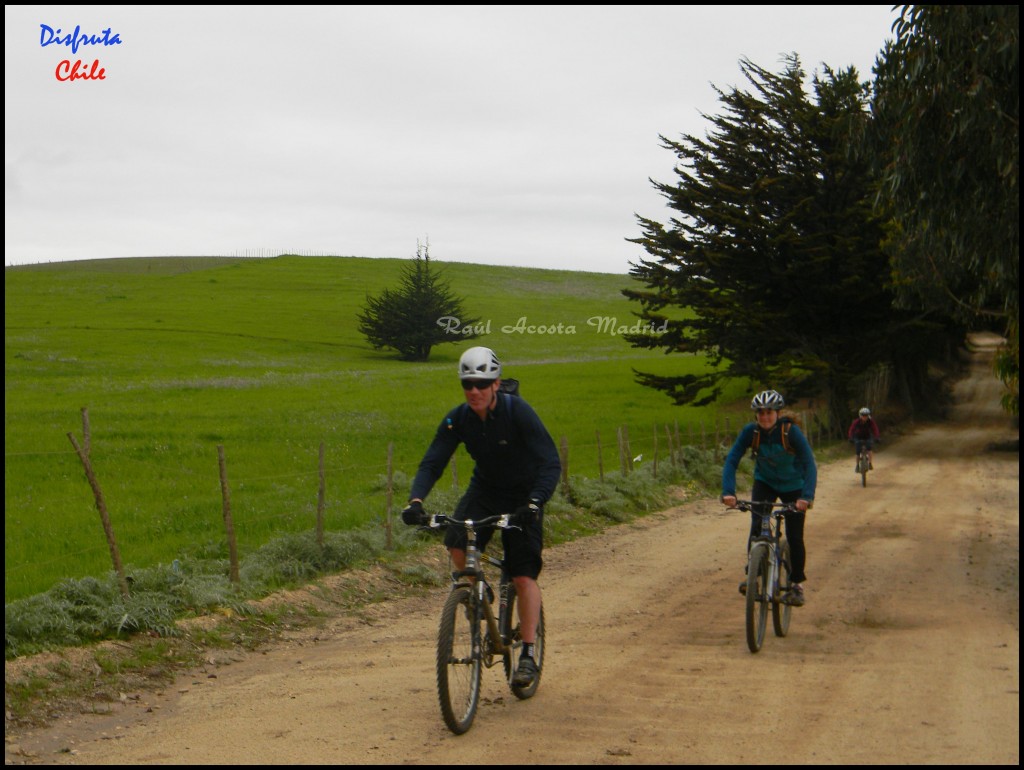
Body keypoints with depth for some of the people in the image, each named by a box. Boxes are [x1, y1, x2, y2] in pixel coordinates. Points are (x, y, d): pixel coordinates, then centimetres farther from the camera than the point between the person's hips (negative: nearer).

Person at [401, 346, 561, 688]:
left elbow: (551, 462, -30)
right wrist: (416, 500, -36)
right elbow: (432, 463, -16)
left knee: (524, 576, -10)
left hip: (523, 495, -3)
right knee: (456, 544, -24)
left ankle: (528, 655, 0)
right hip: (484, 489, 3)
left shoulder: (518, 412, -25)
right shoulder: (458, 419, -14)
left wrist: (534, 503, -45)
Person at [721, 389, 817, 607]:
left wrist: (807, 496, -45)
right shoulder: (750, 431, -21)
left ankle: (796, 584, 15)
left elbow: (810, 464, -31)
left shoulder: (791, 431, -28)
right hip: (765, 483, 2)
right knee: (757, 527, -19)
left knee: (794, 537, -3)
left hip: (793, 487, -2)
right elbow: (731, 460, -23)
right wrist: (728, 491, -37)